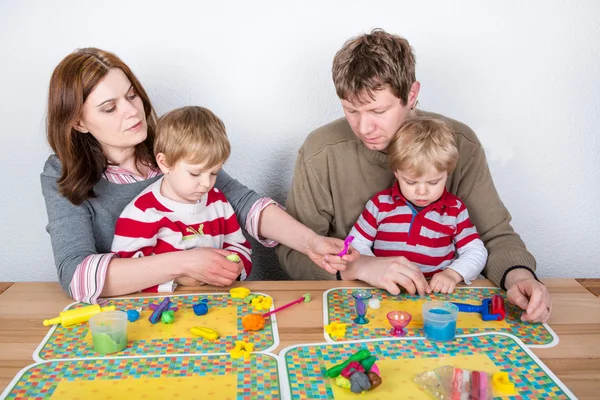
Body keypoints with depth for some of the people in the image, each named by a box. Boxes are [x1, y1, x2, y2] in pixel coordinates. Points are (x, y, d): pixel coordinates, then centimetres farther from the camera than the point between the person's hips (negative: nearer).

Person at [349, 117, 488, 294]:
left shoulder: (455, 210, 3)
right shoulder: (380, 204, 1)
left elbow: (476, 252, 5)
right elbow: (356, 245, 3)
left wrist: (452, 274, -14)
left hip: (439, 292, 1)